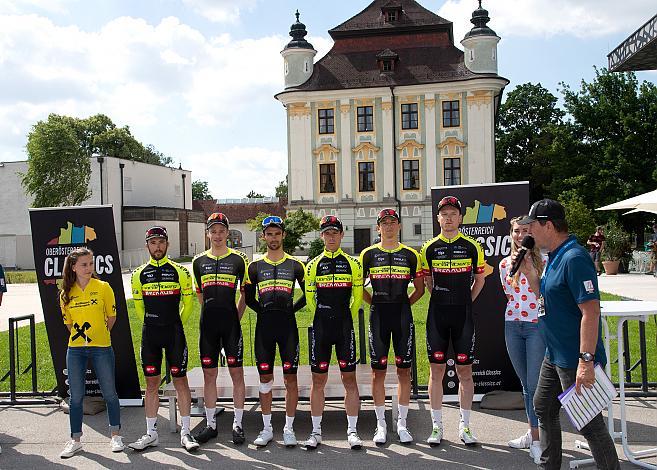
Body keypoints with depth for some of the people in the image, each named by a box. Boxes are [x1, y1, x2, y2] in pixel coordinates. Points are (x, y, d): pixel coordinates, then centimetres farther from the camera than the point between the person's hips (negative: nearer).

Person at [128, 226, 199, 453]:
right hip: (149, 334, 2)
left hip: (174, 333, -2)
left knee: (180, 380, 1)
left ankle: (185, 432, 9)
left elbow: (188, 302, 9)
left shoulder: (179, 271, 0)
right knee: (151, 383, 8)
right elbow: (139, 305, 17)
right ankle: (151, 433, 18)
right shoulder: (139, 274, 5)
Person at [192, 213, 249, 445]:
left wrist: (235, 318, 3)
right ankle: (210, 424, 19)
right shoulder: (199, 261, 8)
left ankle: (238, 424, 11)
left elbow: (245, 293, 7)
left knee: (237, 373, 1)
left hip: (231, 324, -2)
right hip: (208, 325, 3)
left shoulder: (239, 259, 1)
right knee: (209, 374, 8)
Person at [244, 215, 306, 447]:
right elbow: (248, 297, 13)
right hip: (264, 326, 1)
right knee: (265, 377, 6)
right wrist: (263, 311, 3)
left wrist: (292, 309, 1)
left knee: (290, 377, 0)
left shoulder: (295, 265, 5)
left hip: (288, 324, -1)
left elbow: (308, 294, 9)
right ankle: (267, 429, 17)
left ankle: (289, 429, 11)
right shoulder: (255, 266, 8)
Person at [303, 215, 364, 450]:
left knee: (349, 378, 2)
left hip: (345, 327, 0)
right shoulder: (314, 265, 7)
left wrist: (346, 318, 10)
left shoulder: (352, 263, 6)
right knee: (318, 380, 5)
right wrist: (323, 318, 12)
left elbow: (357, 297, 11)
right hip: (320, 327, 0)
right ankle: (316, 432, 14)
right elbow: (309, 298, 11)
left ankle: (352, 431, 12)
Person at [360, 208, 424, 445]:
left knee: (404, 370, 4)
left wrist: (403, 305, 6)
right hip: (378, 317, 0)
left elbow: (420, 288, 13)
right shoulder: (369, 254, 5)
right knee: (378, 371, 3)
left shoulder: (410, 255, 6)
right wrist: (376, 303, 6)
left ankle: (402, 424, 16)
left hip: (402, 317, 1)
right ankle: (381, 424, 14)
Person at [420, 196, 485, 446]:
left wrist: (465, 302, 8)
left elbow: (479, 279, 13)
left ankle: (464, 426, 17)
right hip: (437, 314, 1)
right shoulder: (430, 247, 4)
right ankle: (437, 426, 13)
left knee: (465, 371, 4)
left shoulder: (472, 246, 2)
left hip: (463, 314, -1)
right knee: (436, 370, 3)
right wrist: (442, 301, 11)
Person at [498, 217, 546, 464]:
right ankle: (532, 432, 26)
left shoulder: (543, 261, -6)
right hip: (512, 326, 5)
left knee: (535, 384, -6)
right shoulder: (505, 264, 7)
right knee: (525, 383, 14)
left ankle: (536, 440, 2)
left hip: (537, 325, -5)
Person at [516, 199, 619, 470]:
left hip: (575, 360, -11)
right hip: (555, 356, 11)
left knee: (589, 422, 0)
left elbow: (591, 311, -27)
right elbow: (545, 296, 20)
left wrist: (586, 360, -29)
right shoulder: (554, 257, 10)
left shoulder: (574, 259, -21)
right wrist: (529, 270, 6)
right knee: (543, 408, 21)